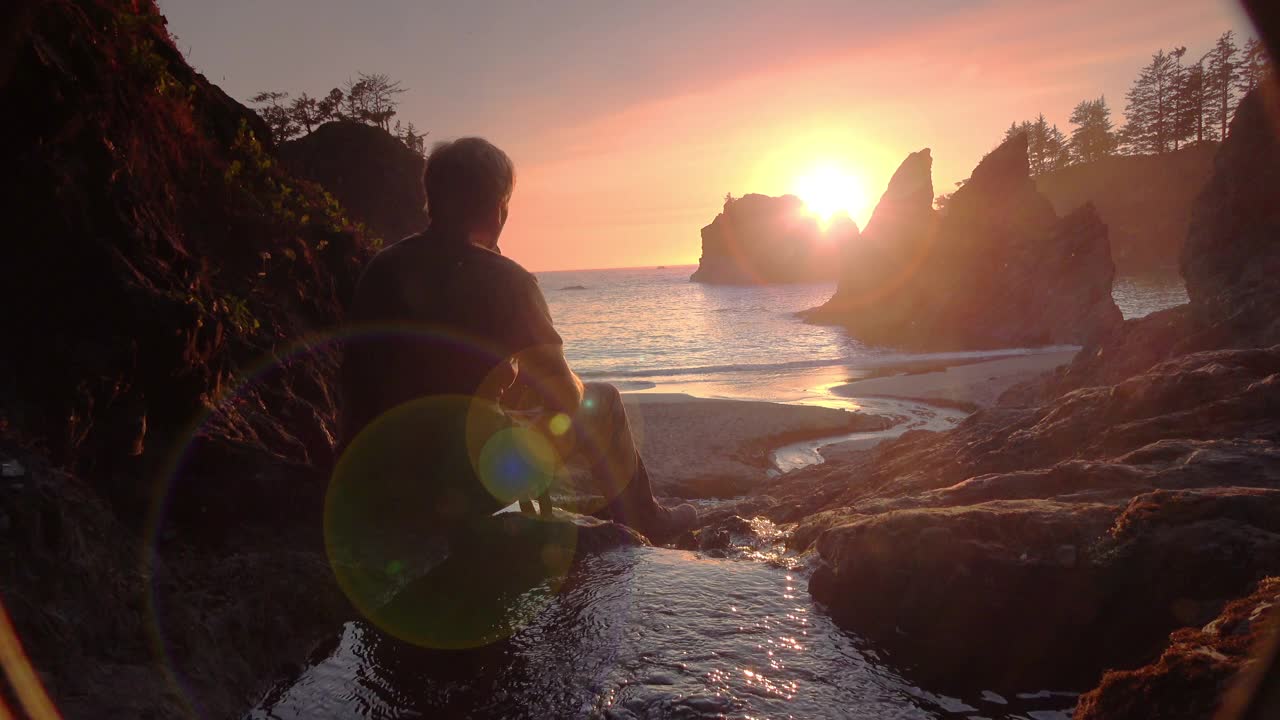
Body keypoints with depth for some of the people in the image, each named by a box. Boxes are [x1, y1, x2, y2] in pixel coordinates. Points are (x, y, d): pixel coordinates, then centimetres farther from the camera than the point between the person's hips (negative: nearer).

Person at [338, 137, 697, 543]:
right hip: (465, 489, -6)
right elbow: (566, 399, -13)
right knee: (600, 403, 13)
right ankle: (642, 524, 33)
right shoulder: (503, 280, -16)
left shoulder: (381, 268, 2)